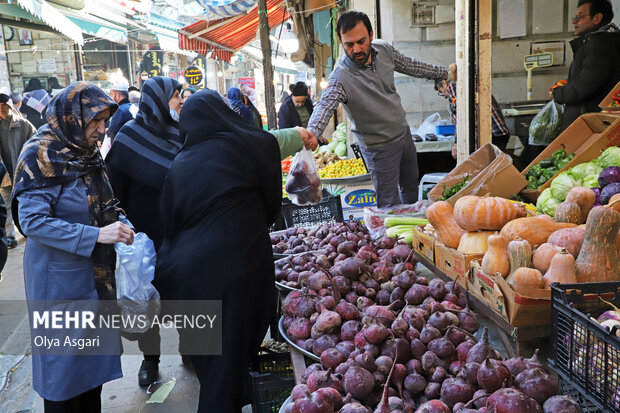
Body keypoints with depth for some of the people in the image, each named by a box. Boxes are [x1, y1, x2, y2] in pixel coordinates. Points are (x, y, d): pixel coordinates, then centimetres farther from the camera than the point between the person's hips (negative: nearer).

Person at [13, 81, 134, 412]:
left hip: (96, 273, 7)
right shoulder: (41, 154, -16)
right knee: (65, 363, 6)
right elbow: (32, 220, -22)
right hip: (60, 277, -7)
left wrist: (115, 225, 1)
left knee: (95, 355, 17)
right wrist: (94, 235, -27)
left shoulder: (86, 150, 7)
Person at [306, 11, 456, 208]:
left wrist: (445, 72, 19)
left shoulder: (383, 49, -8)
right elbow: (325, 105, -44)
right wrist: (311, 133, -65)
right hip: (380, 147, -7)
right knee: (390, 205, -3)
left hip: (404, 132, 7)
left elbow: (411, 66, 10)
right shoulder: (340, 77, -28)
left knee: (411, 191, 25)